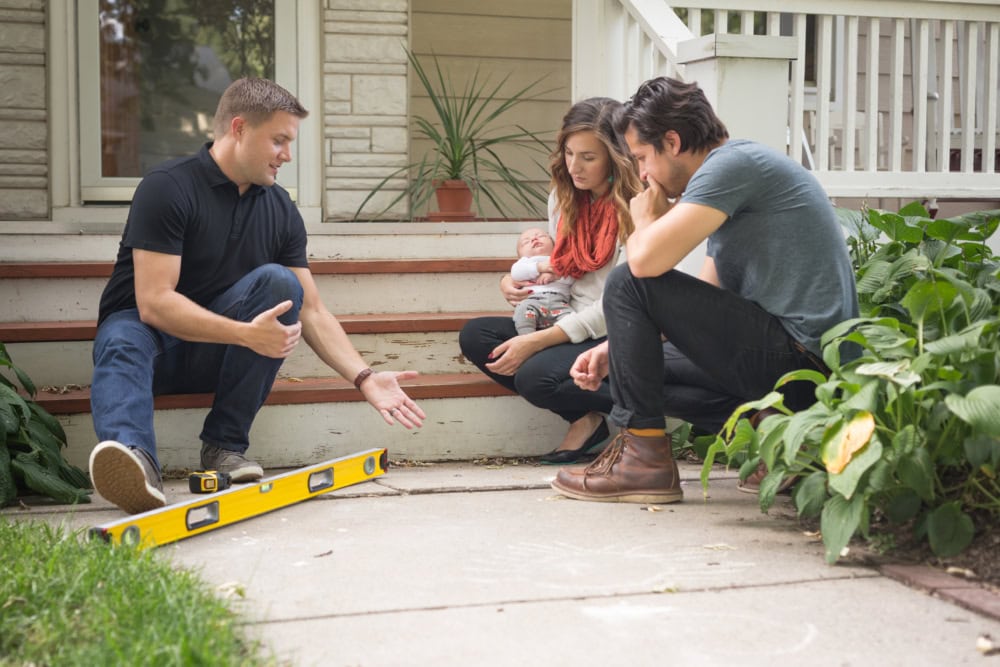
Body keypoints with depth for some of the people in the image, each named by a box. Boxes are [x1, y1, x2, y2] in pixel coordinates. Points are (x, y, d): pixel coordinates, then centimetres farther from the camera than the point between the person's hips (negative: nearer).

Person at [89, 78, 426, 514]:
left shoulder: (281, 211, 3)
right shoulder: (168, 188, -14)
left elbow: (311, 311, 3)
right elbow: (154, 302, -23)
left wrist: (364, 378, -12)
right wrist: (246, 333, -35)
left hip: (216, 355, 4)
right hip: (146, 328, -4)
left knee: (279, 282, -22)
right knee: (122, 344, -36)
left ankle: (224, 444, -22)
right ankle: (136, 458, -64)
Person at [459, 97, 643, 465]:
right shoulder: (563, 198, 9)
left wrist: (536, 341, -21)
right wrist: (512, 281, -2)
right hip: (570, 327, 9)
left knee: (535, 377, -31)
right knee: (474, 336, -9)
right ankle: (586, 418, -9)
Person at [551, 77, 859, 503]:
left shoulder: (734, 163, -11)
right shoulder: (728, 183, 20)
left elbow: (646, 259, -22)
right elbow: (699, 310, 21)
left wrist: (645, 218, 3)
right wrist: (614, 349, 13)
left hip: (799, 355, -10)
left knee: (628, 285, -10)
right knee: (642, 365, 23)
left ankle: (644, 456, -6)